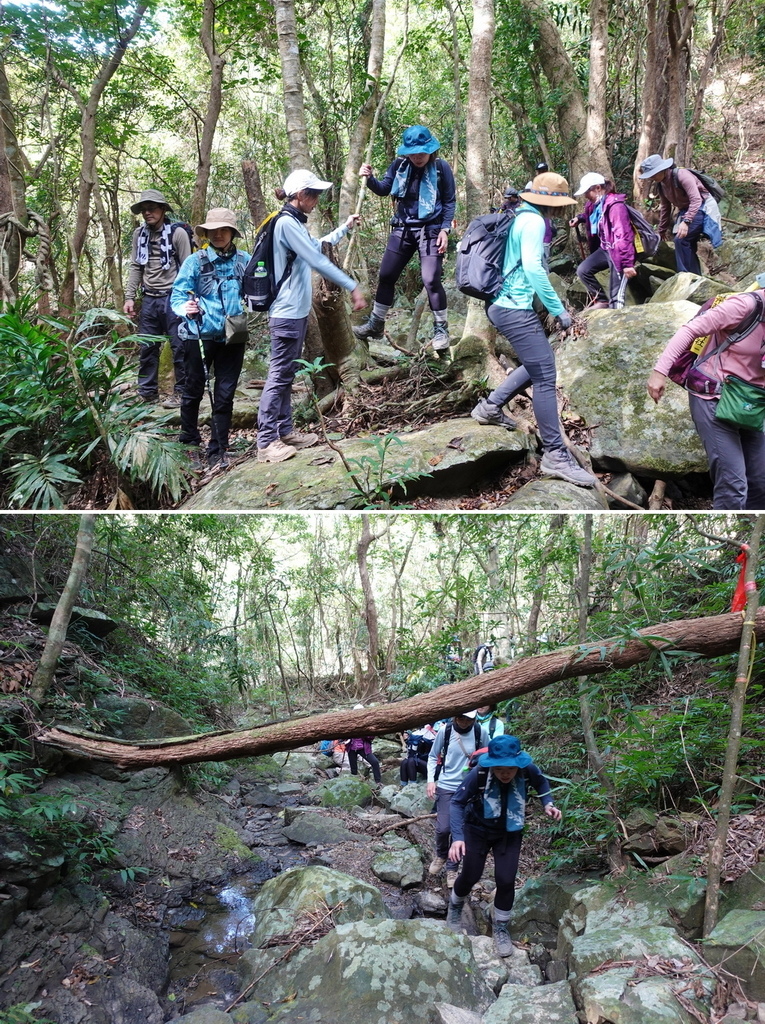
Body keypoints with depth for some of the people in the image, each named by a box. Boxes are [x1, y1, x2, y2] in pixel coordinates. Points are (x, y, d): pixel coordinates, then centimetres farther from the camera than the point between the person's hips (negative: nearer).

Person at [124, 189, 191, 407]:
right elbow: (136, 267, 14)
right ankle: (147, 393, 18)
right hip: (149, 299, 5)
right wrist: (129, 297, 7)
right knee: (146, 348, 9)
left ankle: (181, 392, 9)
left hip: (172, 298, -5)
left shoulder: (177, 233, -5)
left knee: (179, 347, -1)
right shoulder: (139, 234, 11)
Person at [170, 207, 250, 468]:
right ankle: (189, 442, 29)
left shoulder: (244, 261, 3)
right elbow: (177, 295, -8)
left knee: (225, 395, 4)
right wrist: (185, 308, -27)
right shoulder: (195, 261, -4)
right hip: (199, 336, -2)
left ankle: (217, 452, 14)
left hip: (232, 338, 2)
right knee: (194, 391, 11)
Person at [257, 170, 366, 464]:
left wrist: (345, 228, 35)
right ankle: (266, 441, -6)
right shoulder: (286, 223, -16)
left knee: (286, 374, 14)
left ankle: (285, 431, 21)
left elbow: (316, 247, 33)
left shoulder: (294, 223, 15)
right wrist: (353, 288, -21)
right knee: (279, 375, -9)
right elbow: (317, 261, -21)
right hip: (287, 312, -10)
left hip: (297, 311, 10)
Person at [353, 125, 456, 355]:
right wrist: (370, 179, -15)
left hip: (431, 230, -4)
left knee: (431, 280, -10)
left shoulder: (441, 168, -8)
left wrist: (445, 229, -11)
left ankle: (441, 329, 5)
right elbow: (384, 189, 5)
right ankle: (376, 324, 20)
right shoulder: (400, 165, -1)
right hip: (403, 229, 4)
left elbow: (450, 201, -3)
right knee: (386, 275, 6)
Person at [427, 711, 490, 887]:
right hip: (446, 787, 0)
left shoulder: (481, 733, -9)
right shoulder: (445, 731, -10)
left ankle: (452, 868, 22)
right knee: (443, 828, -3)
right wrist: (431, 780, -6)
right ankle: (441, 855, 28)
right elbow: (433, 756, 3)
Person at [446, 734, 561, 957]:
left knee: (506, 880, -6)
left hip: (510, 832, 1)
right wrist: (457, 837, -35)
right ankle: (455, 907, 42)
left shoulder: (528, 769, -25)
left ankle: (501, 928, 20)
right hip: (478, 829, -1)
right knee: (470, 876, 8)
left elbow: (541, 782, 0)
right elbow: (457, 802, -25)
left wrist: (548, 804, -16)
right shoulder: (479, 773, -33)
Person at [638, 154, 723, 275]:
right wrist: (662, 230, 23)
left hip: (701, 208, -9)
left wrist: (686, 222, -41)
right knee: (688, 245, 7)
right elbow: (665, 207, 17)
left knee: (681, 240, -21)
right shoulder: (660, 185, 3)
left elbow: (696, 200, -30)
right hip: (686, 210, 9)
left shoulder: (681, 175, -23)